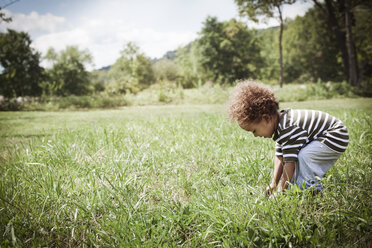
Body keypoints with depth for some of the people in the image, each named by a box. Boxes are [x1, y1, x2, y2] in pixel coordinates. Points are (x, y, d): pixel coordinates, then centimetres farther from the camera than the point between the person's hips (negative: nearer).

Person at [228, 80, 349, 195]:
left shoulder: (288, 128, -31)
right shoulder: (280, 124, 3)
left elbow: (290, 162, -28)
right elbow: (280, 157, 8)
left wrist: (281, 190, -20)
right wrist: (274, 184, 6)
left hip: (336, 138, -11)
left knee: (304, 155, -26)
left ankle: (313, 192, -11)